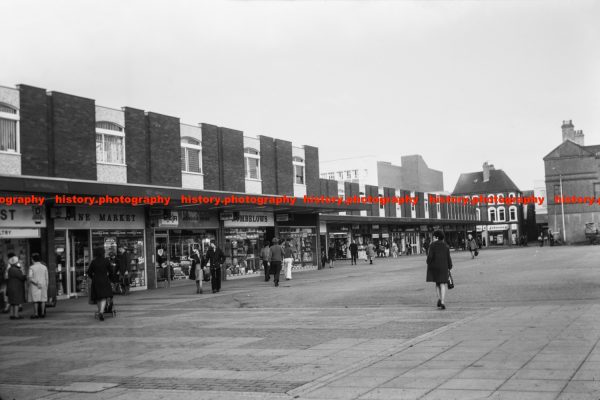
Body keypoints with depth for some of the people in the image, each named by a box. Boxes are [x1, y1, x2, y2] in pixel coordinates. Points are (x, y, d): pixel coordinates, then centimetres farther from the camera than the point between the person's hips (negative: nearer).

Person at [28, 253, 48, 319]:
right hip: (43, 286, 3)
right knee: (43, 299, 5)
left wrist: (36, 283, -14)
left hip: (34, 286, -3)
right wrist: (46, 287, 9)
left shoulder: (32, 267, -8)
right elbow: (46, 278, 3)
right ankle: (42, 313, 4)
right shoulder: (44, 267, 2)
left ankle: (36, 314, -1)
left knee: (35, 300, 0)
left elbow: (30, 277, -18)